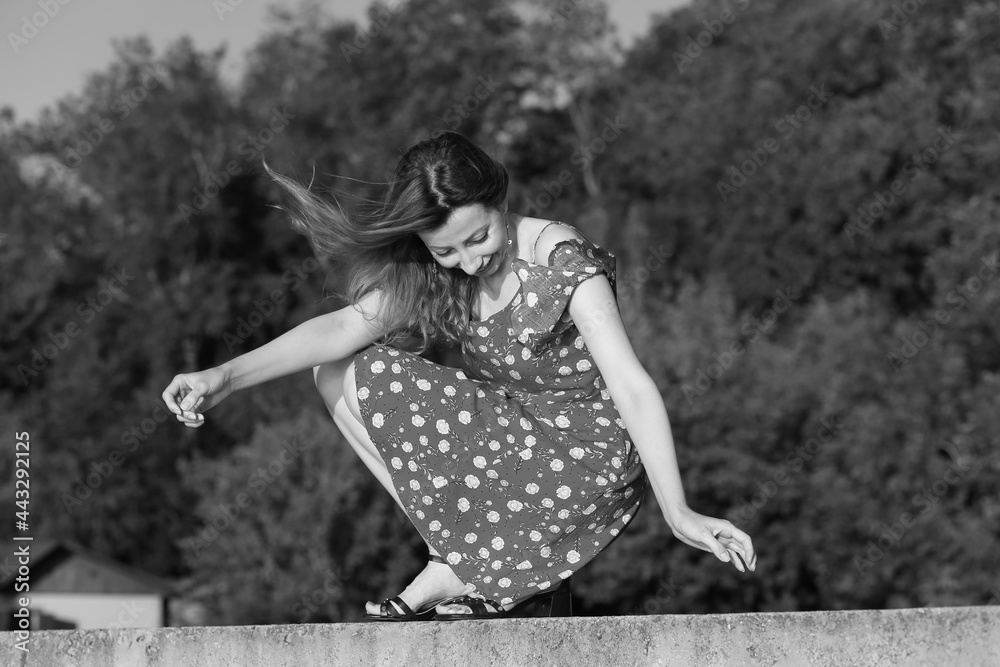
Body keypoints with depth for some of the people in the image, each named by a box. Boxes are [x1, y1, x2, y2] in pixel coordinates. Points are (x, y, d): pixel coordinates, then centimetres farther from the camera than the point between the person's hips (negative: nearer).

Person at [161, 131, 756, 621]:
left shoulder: (563, 262, -20)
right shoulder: (429, 275, -2)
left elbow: (632, 387, -26)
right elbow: (343, 329, -13)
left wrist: (679, 514, -35)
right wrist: (224, 377, -28)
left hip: (589, 459, -8)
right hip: (511, 432, 8)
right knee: (338, 375, -1)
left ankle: (457, 571, -4)